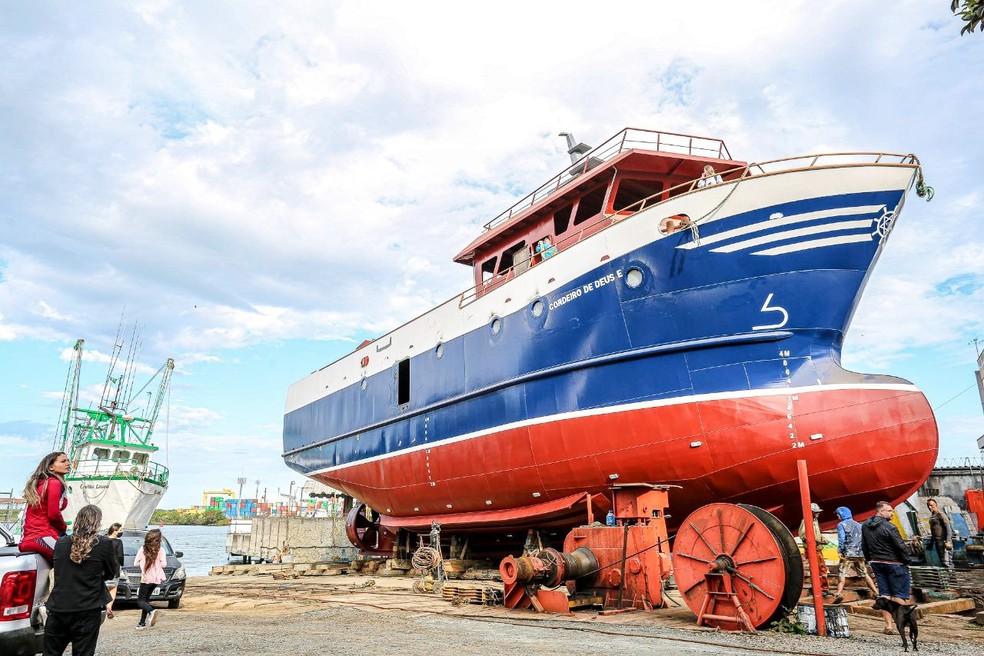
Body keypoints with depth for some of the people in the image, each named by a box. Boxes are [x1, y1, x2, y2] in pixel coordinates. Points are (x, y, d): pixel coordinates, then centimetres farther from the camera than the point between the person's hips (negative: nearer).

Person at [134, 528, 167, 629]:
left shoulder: (143, 549, -7)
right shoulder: (161, 550, -4)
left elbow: (136, 563, -3)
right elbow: (163, 564, -7)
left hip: (146, 578, -4)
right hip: (156, 579, 4)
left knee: (140, 600, 3)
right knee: (146, 599, 18)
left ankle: (151, 611, -25)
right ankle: (142, 622, 17)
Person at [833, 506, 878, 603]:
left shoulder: (841, 524, -1)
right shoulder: (858, 525, 16)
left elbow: (841, 539, -12)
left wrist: (839, 551, -9)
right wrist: (864, 552, 18)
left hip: (848, 553, -6)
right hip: (860, 554, 6)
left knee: (842, 573, -8)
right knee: (865, 573, 18)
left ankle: (839, 593, -23)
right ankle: (876, 592, 19)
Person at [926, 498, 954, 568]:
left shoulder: (941, 515, -8)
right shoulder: (931, 517, 17)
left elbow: (948, 528, -15)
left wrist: (948, 541, -23)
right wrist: (931, 543, 25)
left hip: (943, 541, -9)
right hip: (937, 542, 9)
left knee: (946, 562, -12)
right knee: (942, 562, 11)